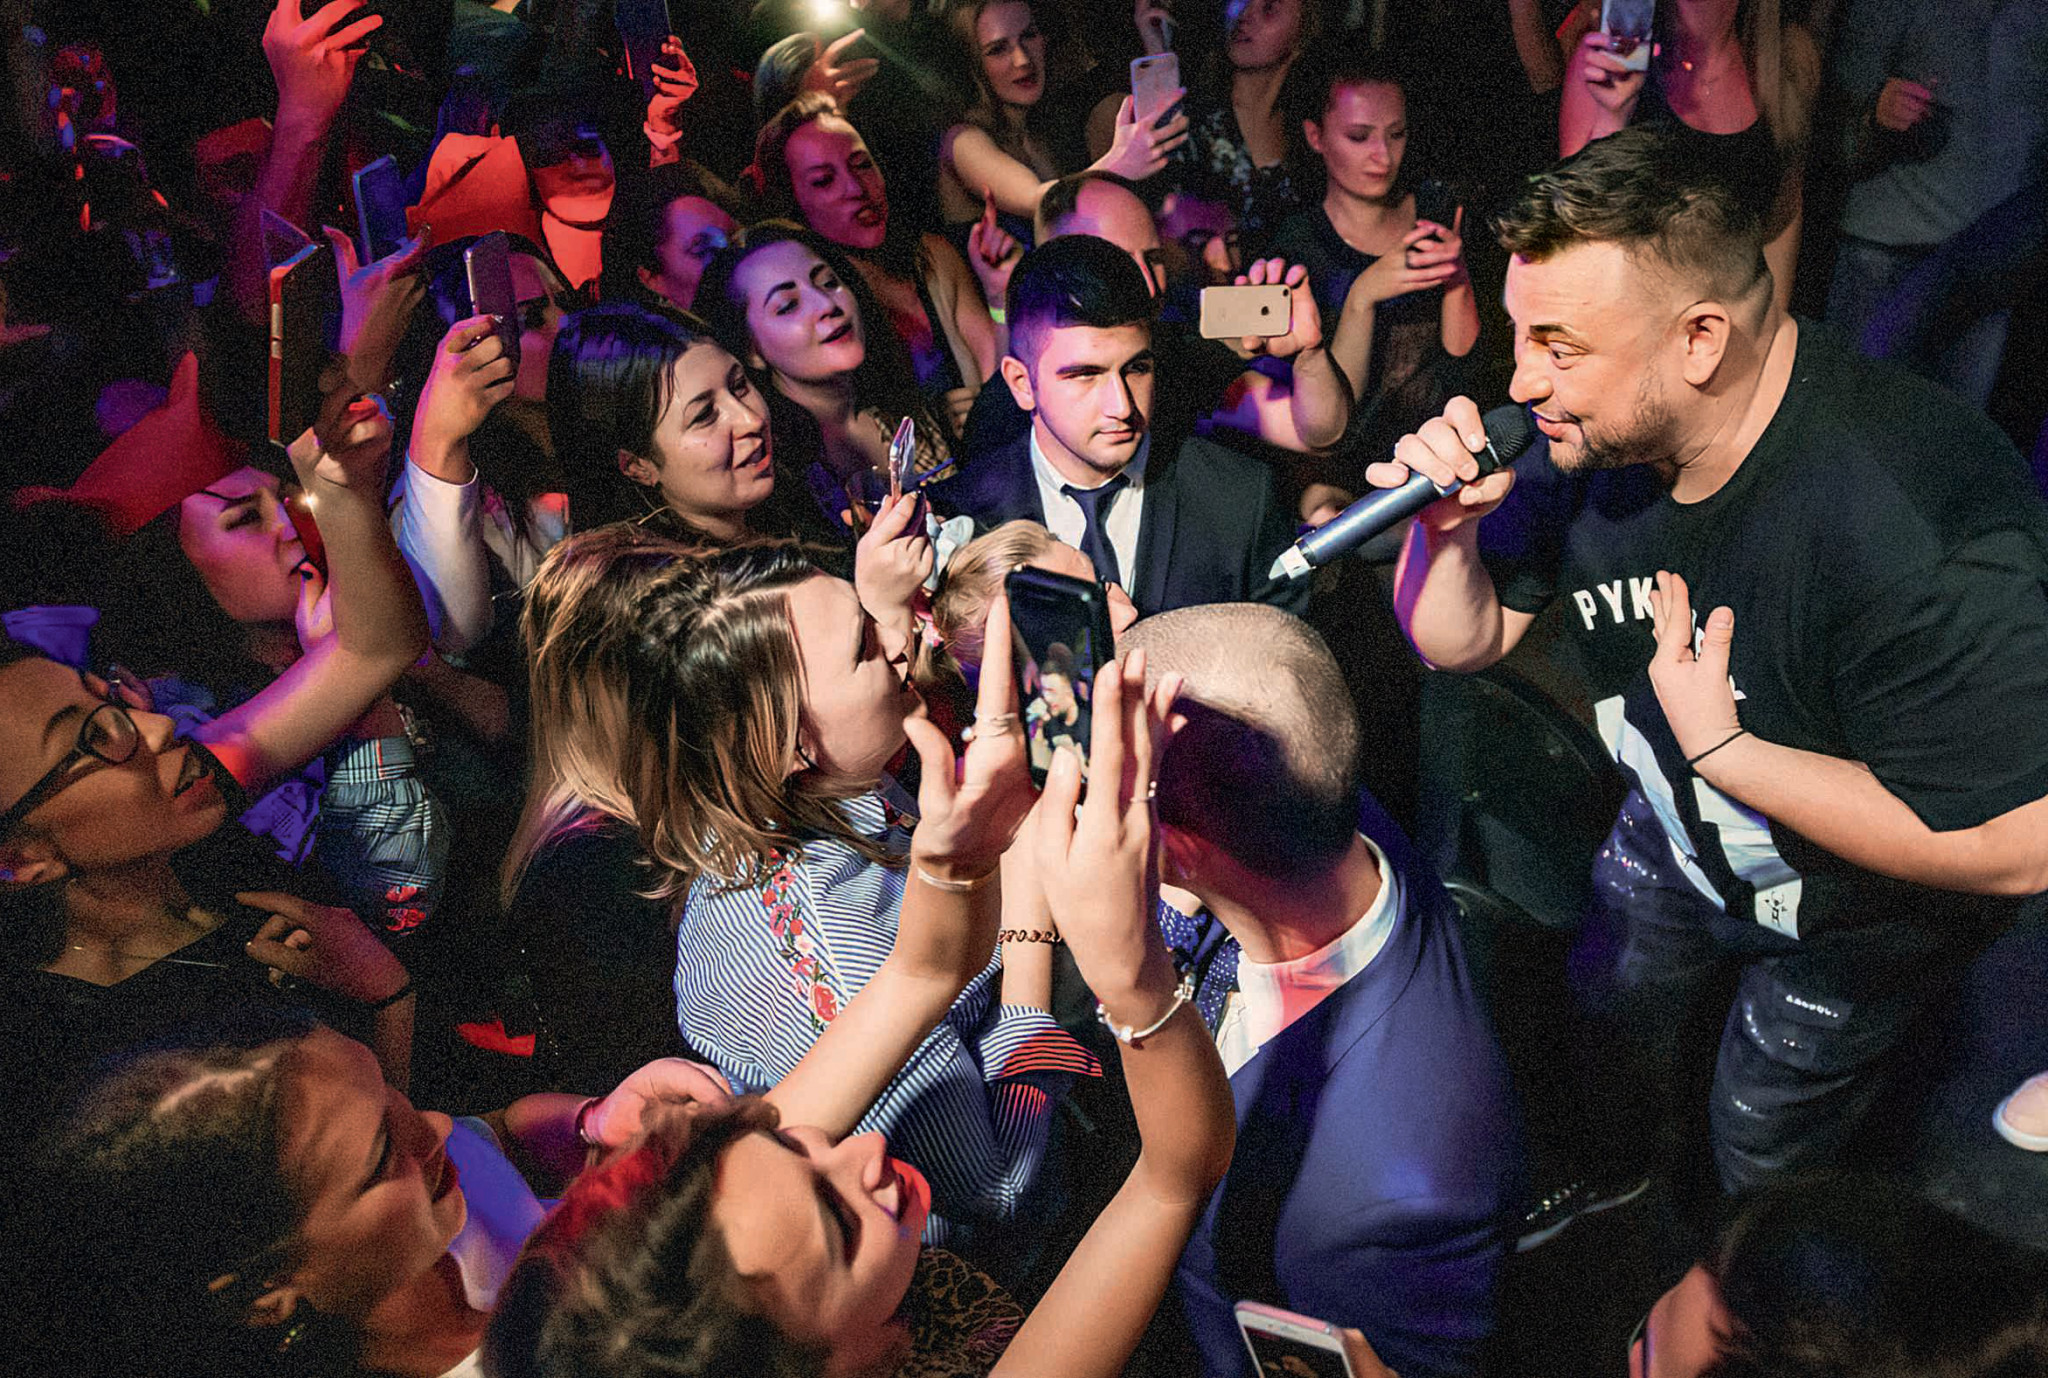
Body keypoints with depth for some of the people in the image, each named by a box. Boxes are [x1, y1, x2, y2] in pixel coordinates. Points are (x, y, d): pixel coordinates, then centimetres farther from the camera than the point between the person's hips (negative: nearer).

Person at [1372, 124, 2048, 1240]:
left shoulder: (1911, 531, -43)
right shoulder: (1592, 437, -20)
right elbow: (1463, 642, -7)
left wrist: (1719, 746, -37)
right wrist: (1446, 527, -30)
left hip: (1854, 911, -5)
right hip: (1681, 835, 6)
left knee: (1758, 1157, 18)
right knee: (1605, 1009, 29)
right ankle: (1610, 1168, 63)